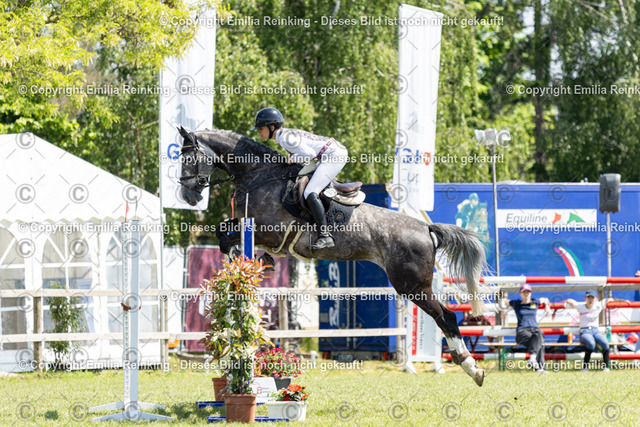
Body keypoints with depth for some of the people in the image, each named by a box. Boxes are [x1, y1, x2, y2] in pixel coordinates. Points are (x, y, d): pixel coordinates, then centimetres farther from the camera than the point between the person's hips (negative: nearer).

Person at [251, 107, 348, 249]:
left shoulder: (285, 139, -16)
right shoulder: (286, 134, 14)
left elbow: (310, 154, -22)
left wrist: (292, 159, -8)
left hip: (334, 155, -11)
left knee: (310, 193, -20)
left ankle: (325, 236, -26)